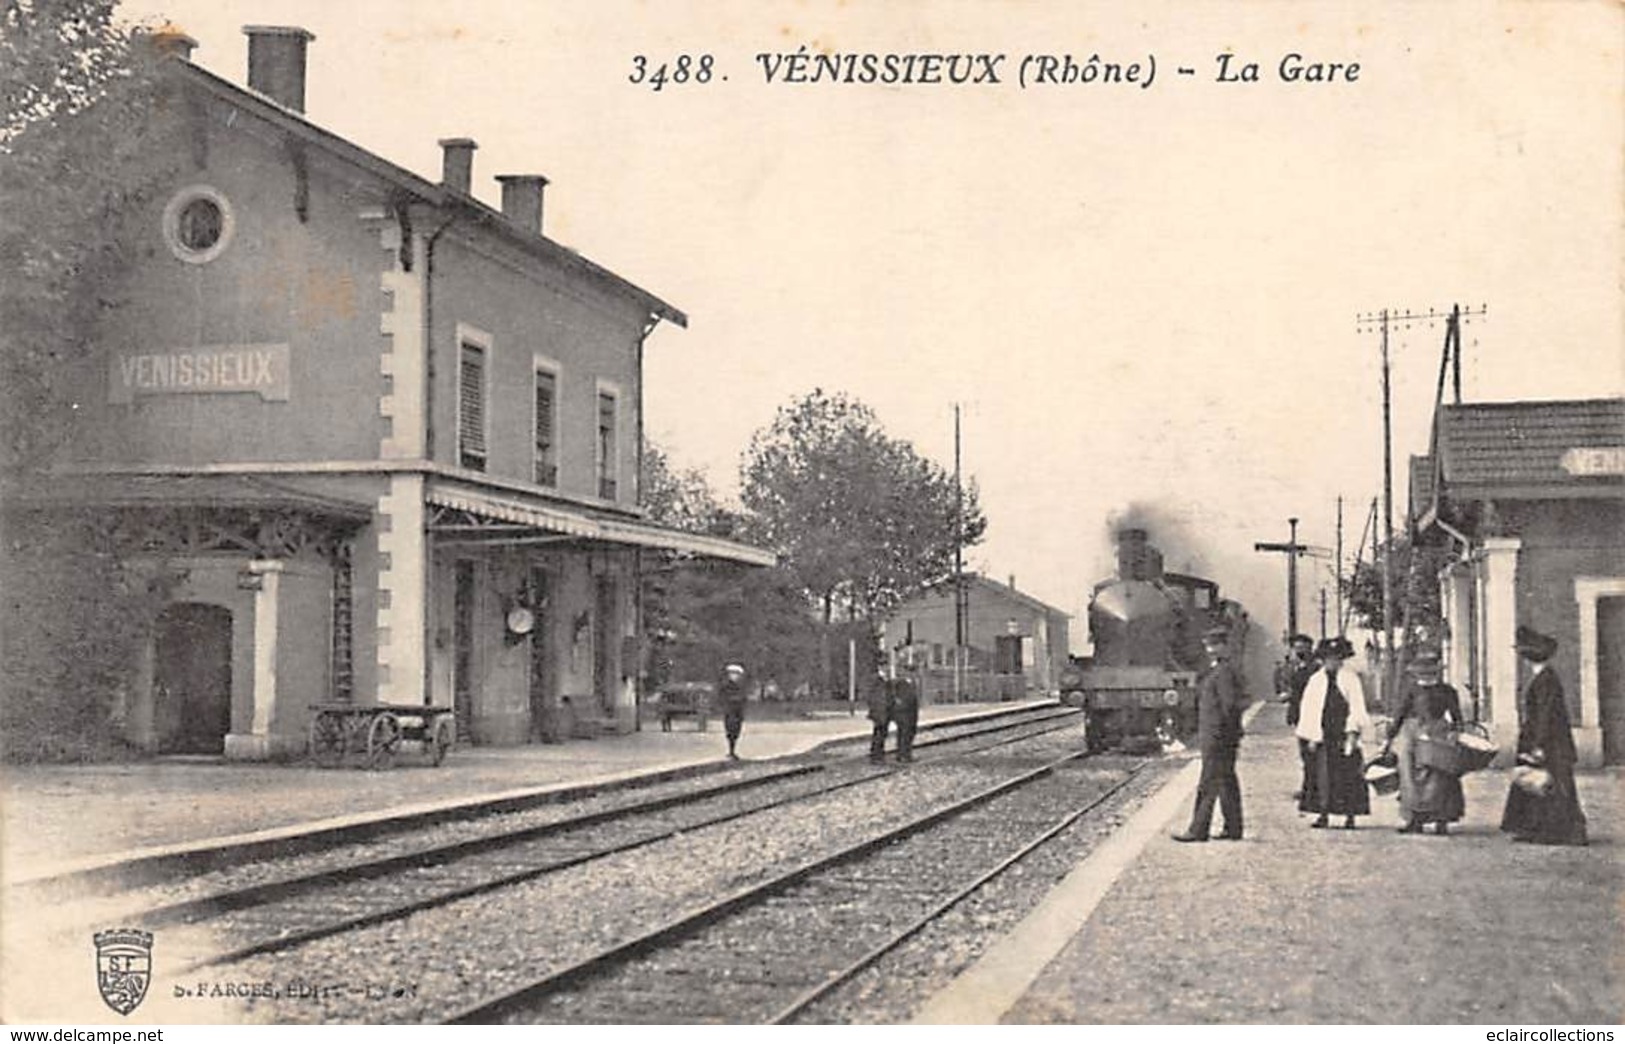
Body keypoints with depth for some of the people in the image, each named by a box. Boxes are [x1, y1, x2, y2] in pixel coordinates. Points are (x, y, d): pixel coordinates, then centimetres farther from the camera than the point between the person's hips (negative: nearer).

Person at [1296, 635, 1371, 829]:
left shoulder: (1350, 678, 2)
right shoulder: (1316, 680, 10)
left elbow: (1357, 707, 0)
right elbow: (1308, 709, 11)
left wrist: (1352, 732, -9)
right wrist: (1312, 736, 4)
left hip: (1344, 735, -2)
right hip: (1323, 736, 2)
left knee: (1348, 776, -1)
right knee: (1322, 775, -1)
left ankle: (1350, 816, 6)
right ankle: (1323, 814, 4)